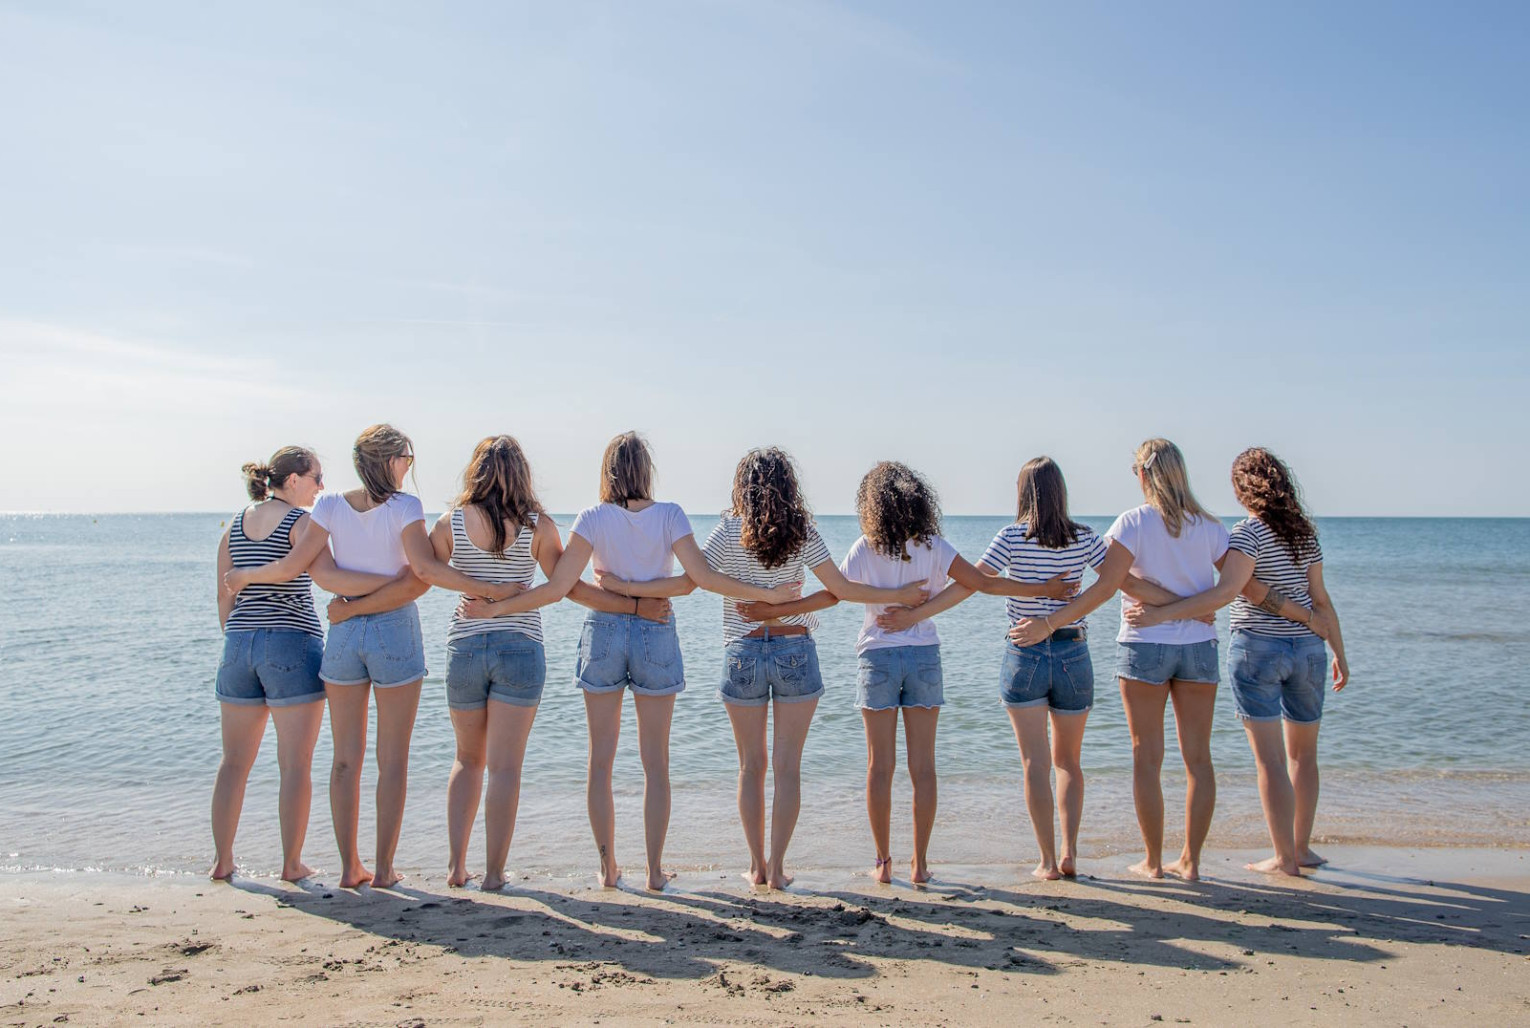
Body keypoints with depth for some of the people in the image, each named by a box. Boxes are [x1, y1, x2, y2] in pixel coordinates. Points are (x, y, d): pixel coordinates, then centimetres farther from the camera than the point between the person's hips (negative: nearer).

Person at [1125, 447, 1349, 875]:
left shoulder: (1250, 532, -12)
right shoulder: (1305, 532, 6)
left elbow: (1226, 590, -25)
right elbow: (1320, 601, 7)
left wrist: (1161, 615, -28)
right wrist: (1339, 654, 16)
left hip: (1257, 648, -6)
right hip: (1308, 649, 6)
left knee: (1269, 758, 0)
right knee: (1303, 753, 17)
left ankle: (1284, 858, 4)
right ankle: (1301, 848, 26)